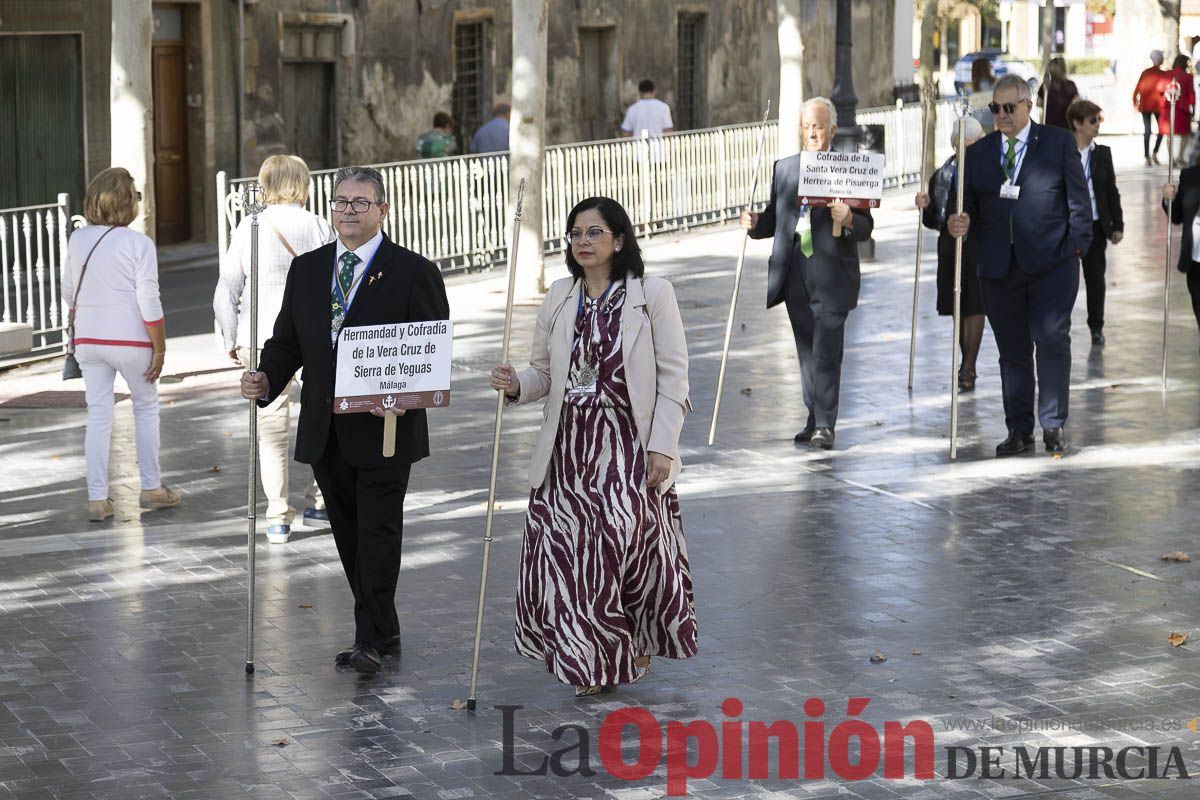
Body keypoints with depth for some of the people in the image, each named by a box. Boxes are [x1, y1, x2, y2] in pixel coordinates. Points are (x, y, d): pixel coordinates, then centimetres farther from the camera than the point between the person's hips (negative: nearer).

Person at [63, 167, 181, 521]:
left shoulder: (78, 239, 2)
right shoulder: (138, 244, -13)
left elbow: (69, 293, 11)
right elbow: (149, 303, -15)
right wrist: (160, 348, -8)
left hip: (88, 342, 4)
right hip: (130, 341, -4)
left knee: (98, 416, 7)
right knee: (146, 408, 15)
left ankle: (97, 499, 6)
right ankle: (151, 488, 21)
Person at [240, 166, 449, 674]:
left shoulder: (414, 273, -4)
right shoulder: (306, 270, 11)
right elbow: (287, 341, 13)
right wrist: (266, 379, -7)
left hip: (385, 428, -5)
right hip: (325, 434, 5)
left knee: (378, 533, -5)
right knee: (349, 534, 12)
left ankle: (370, 640, -1)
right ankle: (385, 631, 23)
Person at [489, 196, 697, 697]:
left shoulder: (652, 295, -2)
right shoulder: (558, 300, 10)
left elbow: (673, 378, -4)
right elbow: (545, 373, 14)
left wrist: (662, 447, -12)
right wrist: (517, 386, -9)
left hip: (628, 447, -4)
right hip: (569, 446, 4)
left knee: (630, 545, -8)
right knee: (566, 550, -2)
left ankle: (638, 645, 22)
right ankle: (592, 661, 14)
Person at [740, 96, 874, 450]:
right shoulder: (784, 168, 13)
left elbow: (866, 228, -5)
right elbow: (775, 219, 13)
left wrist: (848, 219, -26)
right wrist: (755, 223, -7)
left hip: (831, 275, -5)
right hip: (794, 273, 5)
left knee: (826, 352, -9)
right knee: (807, 352, 12)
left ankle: (825, 425, -5)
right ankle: (814, 420, 20)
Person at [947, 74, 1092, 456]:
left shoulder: (1059, 142, 4)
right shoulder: (978, 152, 12)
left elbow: (1079, 199, 3)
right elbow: (968, 205, 9)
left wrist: (1077, 246, -4)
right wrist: (959, 222, -13)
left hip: (1051, 263, -3)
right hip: (998, 267, 3)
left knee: (1052, 340, -9)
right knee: (1012, 350, 7)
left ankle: (1053, 425, 1)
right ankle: (1019, 430, 15)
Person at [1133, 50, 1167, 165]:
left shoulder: (1145, 72, 2)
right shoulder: (1163, 74, -8)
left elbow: (1138, 88, 1)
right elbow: (1164, 89, -10)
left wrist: (1135, 102, 11)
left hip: (1145, 105, 3)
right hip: (1158, 104, -3)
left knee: (1147, 131, 4)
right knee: (1161, 129, 12)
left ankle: (1147, 158, 0)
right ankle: (1155, 153, -1)